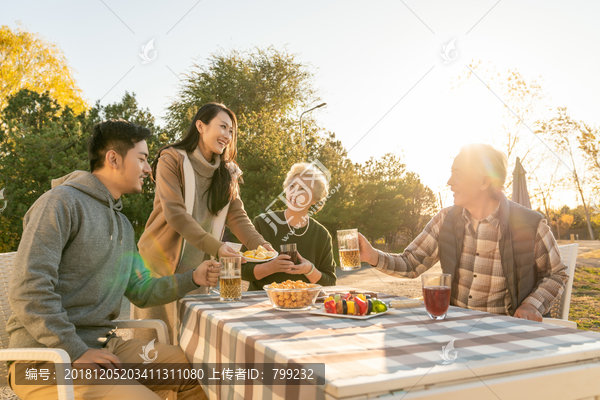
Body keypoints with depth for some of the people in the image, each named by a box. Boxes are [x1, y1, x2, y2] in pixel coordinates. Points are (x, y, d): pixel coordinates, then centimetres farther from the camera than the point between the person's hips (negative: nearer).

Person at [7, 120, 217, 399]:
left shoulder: (123, 225, 17)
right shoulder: (62, 202, -11)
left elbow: (140, 291, 19)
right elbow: (28, 290, -19)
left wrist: (193, 279, 5)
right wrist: (77, 352, -20)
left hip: (104, 344, 8)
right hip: (45, 355, -8)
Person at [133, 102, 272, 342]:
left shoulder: (227, 172, 10)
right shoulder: (172, 160, -9)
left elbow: (237, 215, 1)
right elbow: (175, 214, -19)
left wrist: (260, 245, -17)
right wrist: (215, 246, -29)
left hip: (197, 269, 5)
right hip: (160, 265, -5)